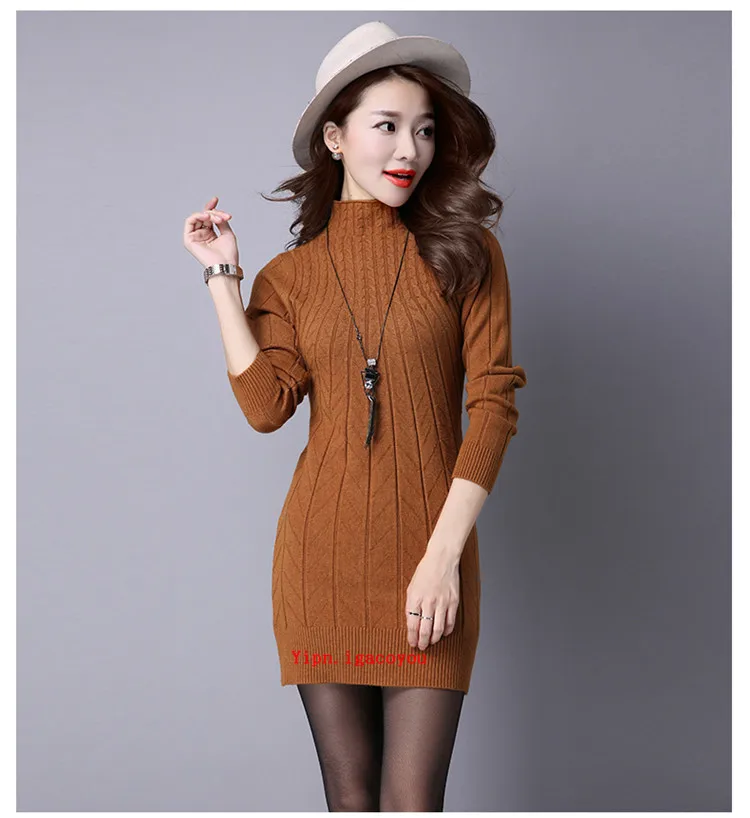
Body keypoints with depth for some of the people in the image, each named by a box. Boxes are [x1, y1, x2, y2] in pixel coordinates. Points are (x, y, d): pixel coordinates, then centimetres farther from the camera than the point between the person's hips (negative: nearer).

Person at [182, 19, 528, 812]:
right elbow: (266, 405, -5)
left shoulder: (464, 255, 3)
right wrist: (223, 277, -1)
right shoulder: (290, 274, 9)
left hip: (427, 555, -2)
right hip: (321, 556, 2)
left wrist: (444, 554, -12)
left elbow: (493, 405, -4)